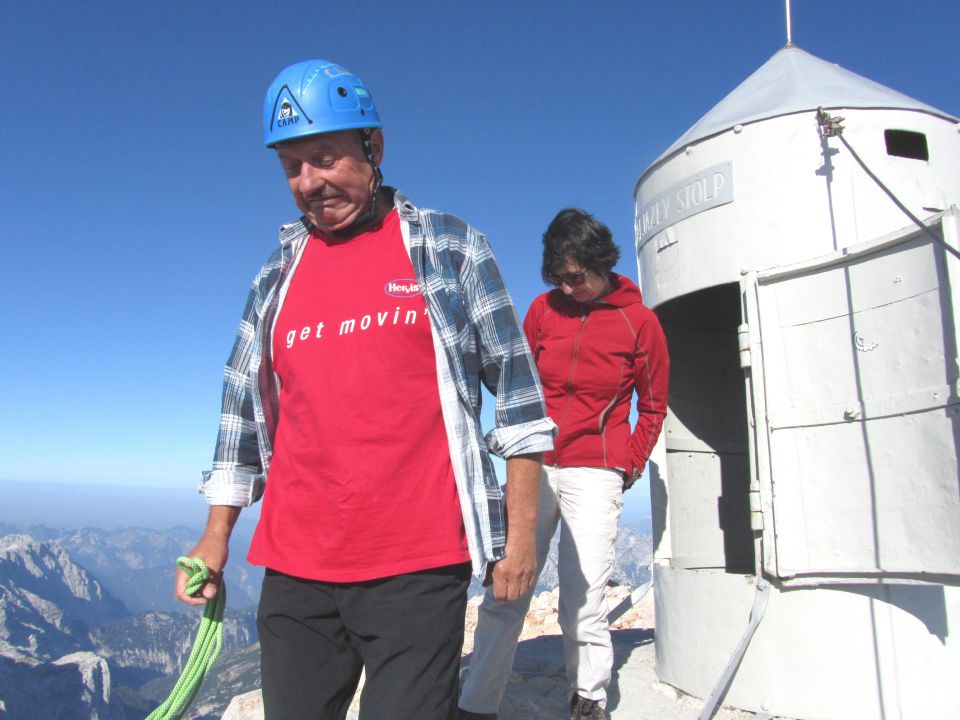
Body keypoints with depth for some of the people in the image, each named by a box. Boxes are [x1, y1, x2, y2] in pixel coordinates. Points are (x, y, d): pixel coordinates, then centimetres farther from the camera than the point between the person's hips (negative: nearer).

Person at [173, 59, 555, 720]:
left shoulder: (450, 247, 0)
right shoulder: (278, 276, 11)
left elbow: (517, 389, -1)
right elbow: (244, 411, 16)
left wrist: (521, 529, -3)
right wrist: (216, 537, 13)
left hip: (418, 567, -4)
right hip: (294, 569, 4)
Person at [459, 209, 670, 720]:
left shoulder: (639, 321, 1)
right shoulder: (544, 308, 6)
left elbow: (653, 408, 9)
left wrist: (629, 466, 0)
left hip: (594, 472, -2)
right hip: (534, 466, 2)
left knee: (582, 604, -1)